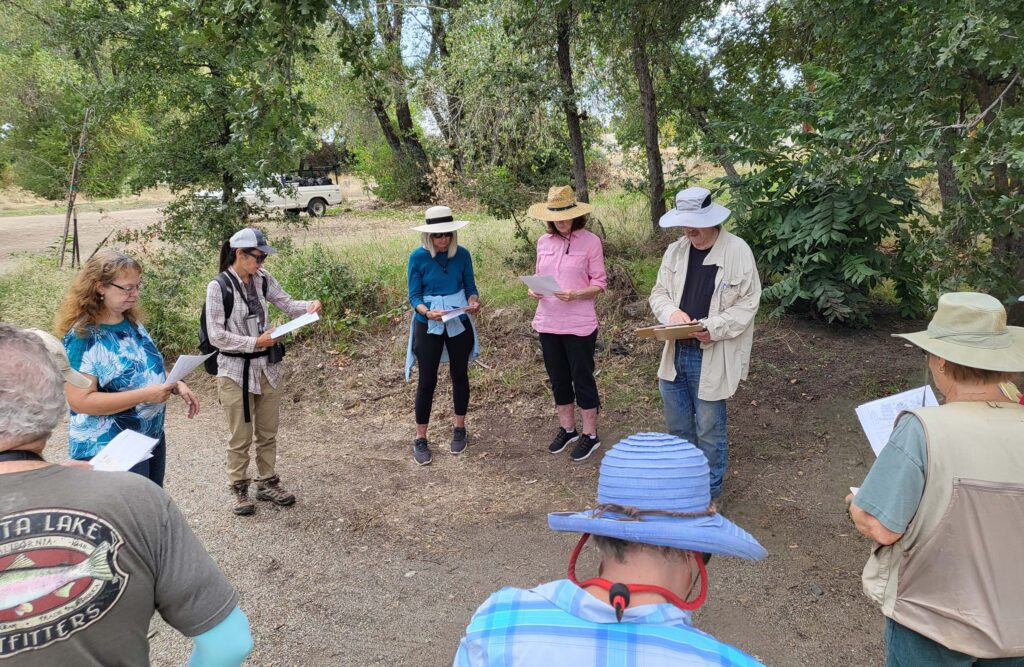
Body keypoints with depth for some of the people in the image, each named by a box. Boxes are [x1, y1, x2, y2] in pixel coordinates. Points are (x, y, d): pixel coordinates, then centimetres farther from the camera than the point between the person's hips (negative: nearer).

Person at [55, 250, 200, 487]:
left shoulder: (132, 322, 4)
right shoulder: (83, 336, -19)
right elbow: (80, 401, -24)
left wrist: (177, 385, -1)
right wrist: (144, 395, -29)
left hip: (152, 438, 8)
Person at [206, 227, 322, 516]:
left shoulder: (262, 278, -1)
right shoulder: (218, 286, -15)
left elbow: (287, 303, 2)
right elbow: (216, 335, -15)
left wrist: (310, 306, -18)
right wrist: (255, 342, -23)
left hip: (267, 366, 5)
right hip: (236, 370, -5)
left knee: (268, 432, 16)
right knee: (241, 437, 7)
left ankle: (268, 483, 32)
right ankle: (239, 488, 26)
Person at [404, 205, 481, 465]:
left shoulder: (462, 254, -5)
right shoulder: (418, 257, -12)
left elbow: (470, 287, 2)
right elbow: (414, 296, -10)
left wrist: (474, 302, -21)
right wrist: (428, 312, -30)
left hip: (460, 323, 3)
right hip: (428, 326, -2)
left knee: (460, 375, 13)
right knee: (427, 381, 1)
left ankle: (459, 429, 30)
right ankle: (420, 439, 12)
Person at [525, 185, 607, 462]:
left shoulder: (590, 241, -8)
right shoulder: (543, 242, 6)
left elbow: (599, 283, -6)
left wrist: (575, 295, -22)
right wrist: (534, 291, -8)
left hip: (579, 324, -5)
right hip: (548, 322, 5)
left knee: (582, 378, 5)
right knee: (558, 379, 15)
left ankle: (590, 434, 20)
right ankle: (566, 428, 32)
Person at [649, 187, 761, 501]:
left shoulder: (738, 251, -11)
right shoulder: (675, 251, 3)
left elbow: (748, 303, -10)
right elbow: (659, 293, 10)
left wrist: (714, 328, -21)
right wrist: (672, 312, -12)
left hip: (712, 356, -5)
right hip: (676, 353, 5)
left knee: (709, 428, 7)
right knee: (677, 426, 19)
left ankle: (710, 492, 27)